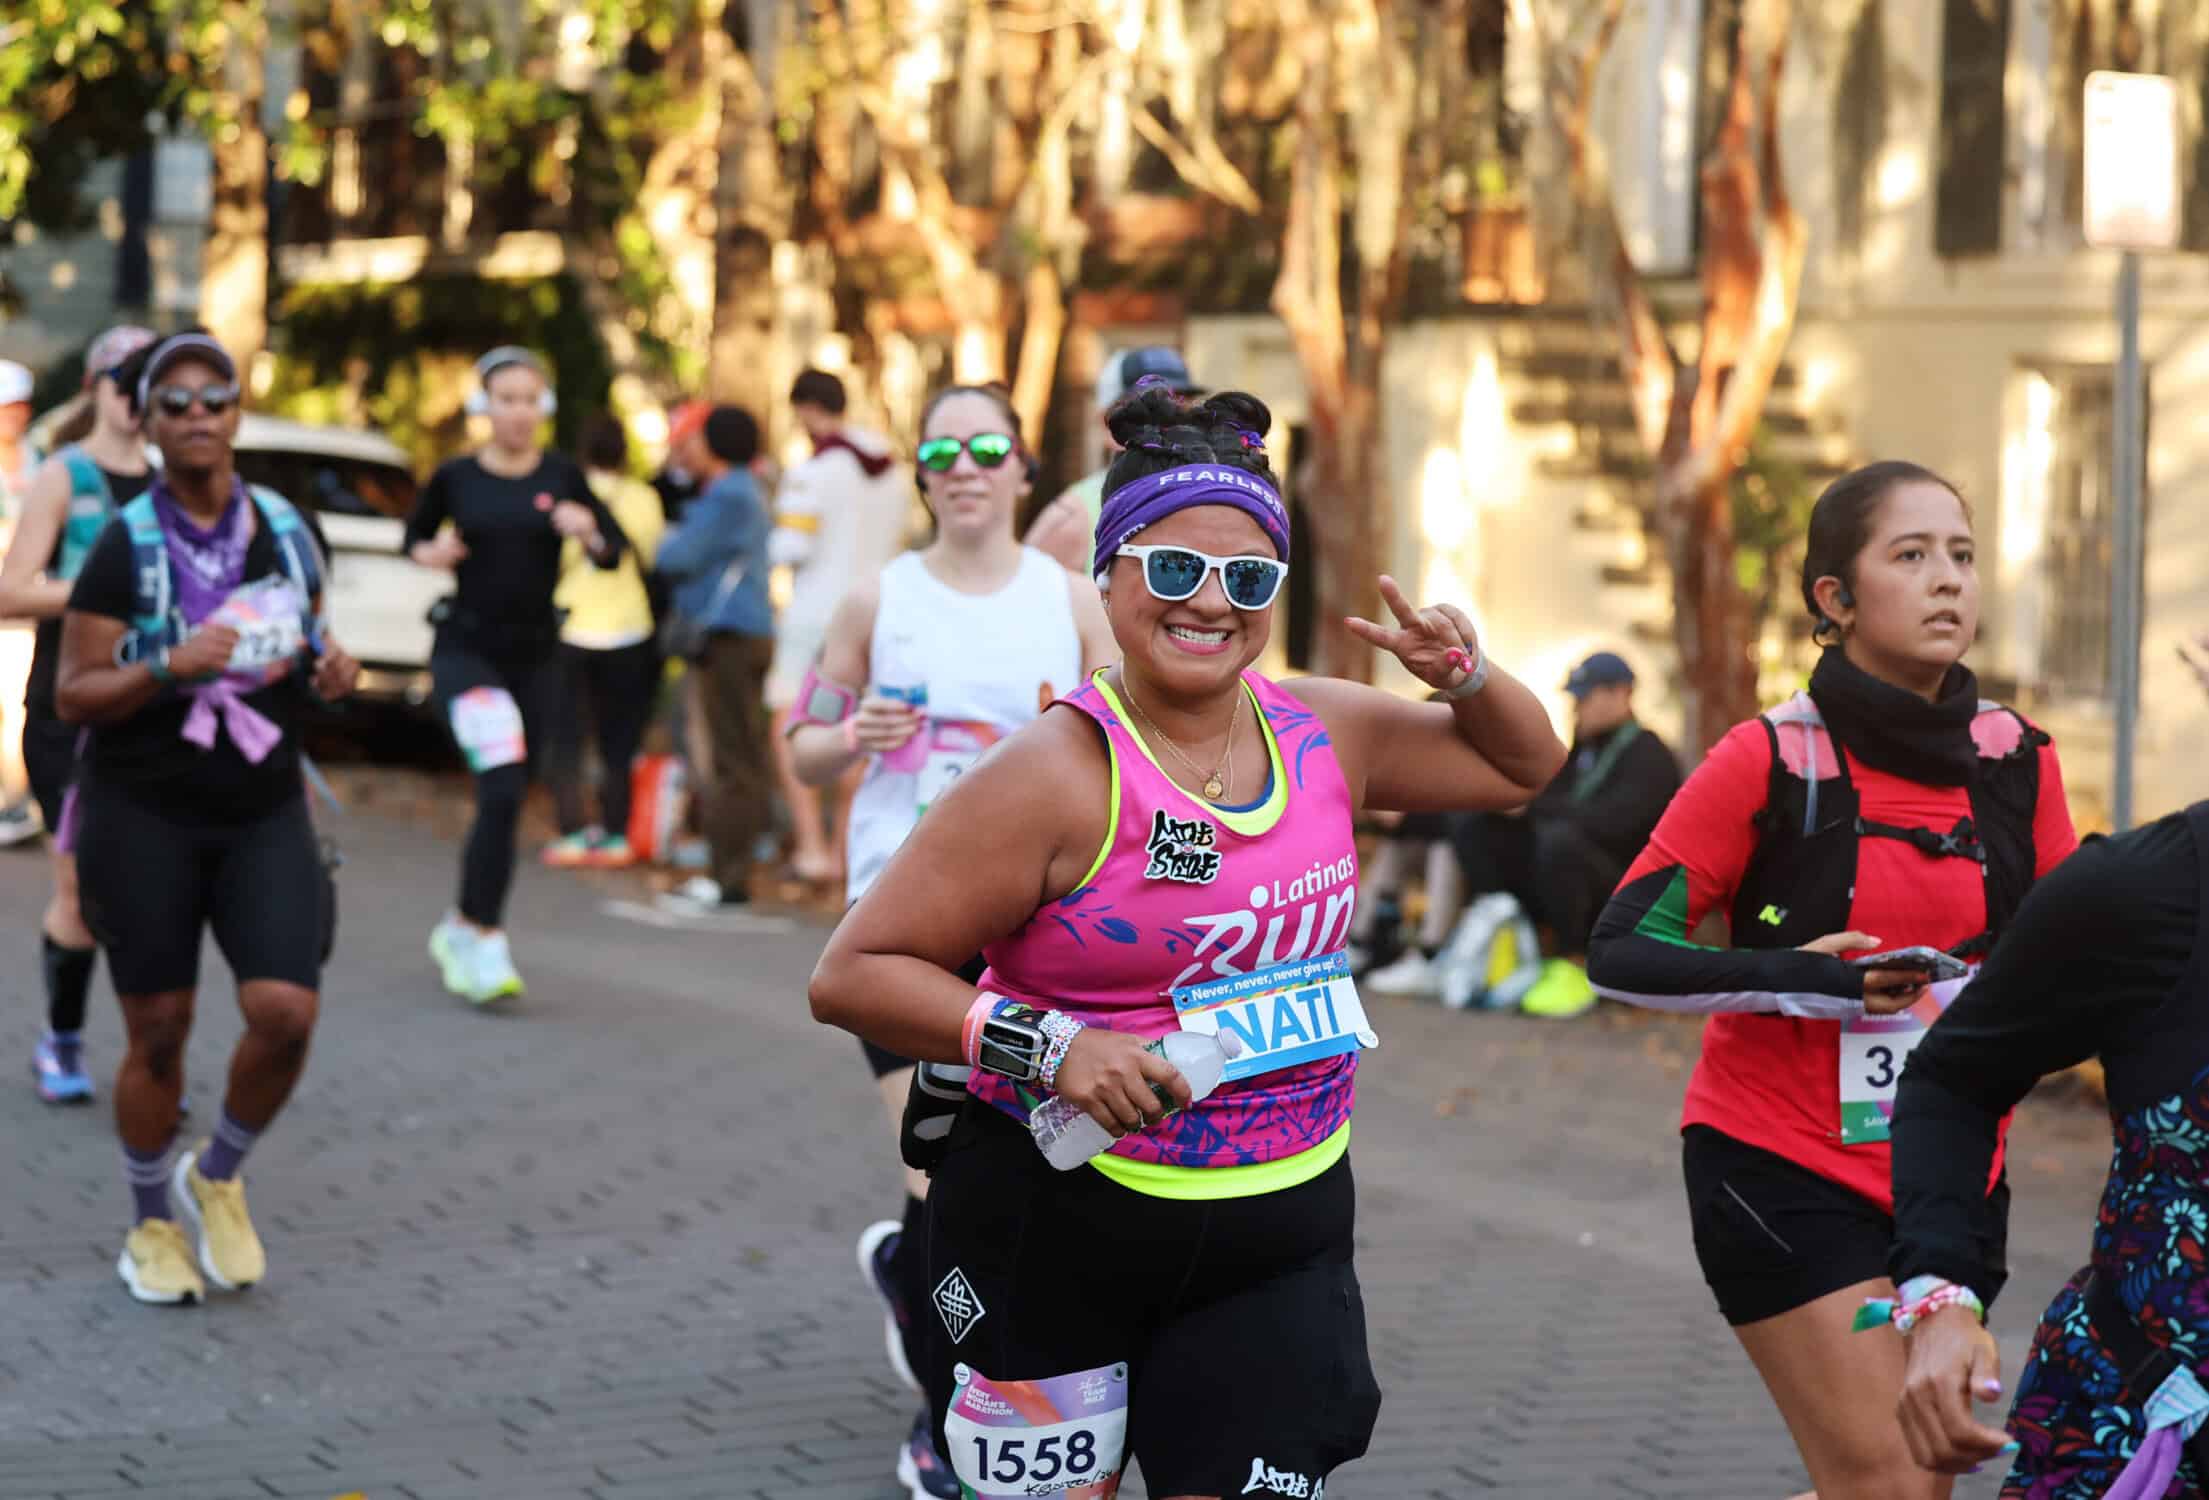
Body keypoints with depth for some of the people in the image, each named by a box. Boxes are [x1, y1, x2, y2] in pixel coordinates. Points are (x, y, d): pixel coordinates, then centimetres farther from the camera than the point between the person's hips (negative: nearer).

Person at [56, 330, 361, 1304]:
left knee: (286, 1012, -12)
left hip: (265, 813, 3)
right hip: (145, 819, -3)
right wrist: (171, 667, -24)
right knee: (158, 1033, 3)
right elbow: (73, 696, -8)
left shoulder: (285, 530, 4)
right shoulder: (125, 546, -8)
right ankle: (151, 1225, 24)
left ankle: (217, 1179, 15)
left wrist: (328, 670, -3)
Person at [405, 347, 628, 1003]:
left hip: (535, 655, 3)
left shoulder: (562, 477, 1)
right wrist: (432, 552, -7)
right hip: (466, 649, -3)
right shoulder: (456, 477, -1)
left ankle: (461, 927, 30)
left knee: (506, 801, 10)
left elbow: (614, 553, 4)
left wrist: (589, 533, -17)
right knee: (502, 787, -21)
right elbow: (416, 535, 15)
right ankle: (484, 939, -17)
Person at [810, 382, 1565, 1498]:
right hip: (1057, 1225, -4)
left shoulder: (1323, 733, 4)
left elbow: (1524, 766, 21)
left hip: (1279, 1237, 4)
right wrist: (1048, 1047, -24)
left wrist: (1465, 676, 1)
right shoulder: (1057, 777, -14)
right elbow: (852, 975, -15)